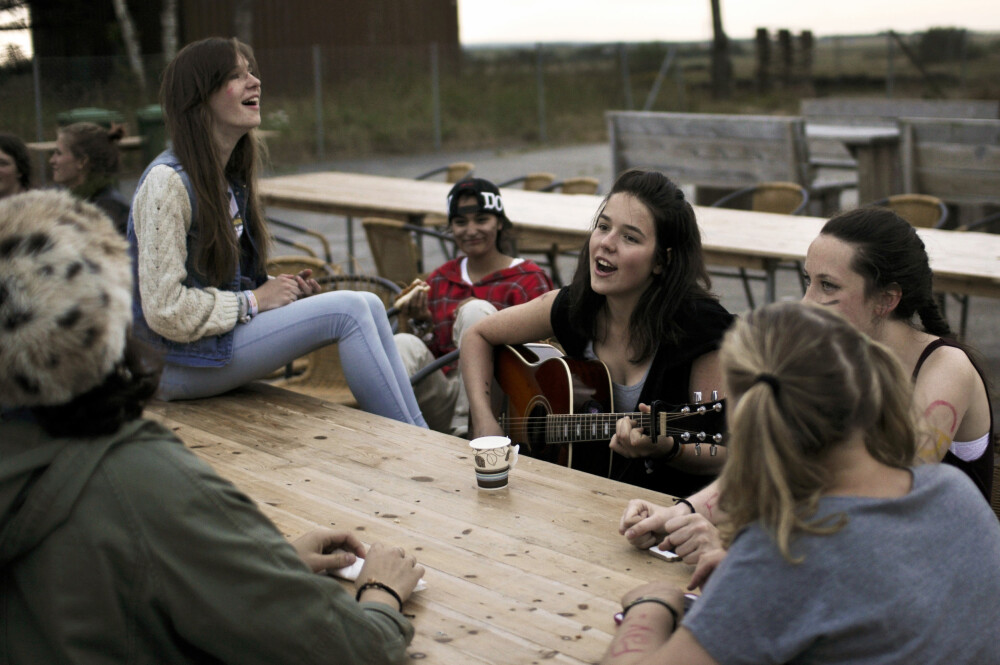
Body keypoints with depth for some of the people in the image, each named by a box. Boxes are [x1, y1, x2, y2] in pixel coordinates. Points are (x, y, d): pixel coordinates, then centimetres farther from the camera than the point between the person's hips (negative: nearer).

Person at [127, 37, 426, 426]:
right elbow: (165, 310, -22)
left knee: (368, 304, -6)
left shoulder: (230, 178, 11)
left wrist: (282, 293, 2)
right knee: (347, 310, -19)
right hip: (181, 363, -9)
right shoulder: (167, 181, -18)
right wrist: (254, 300, -15)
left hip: (224, 332, 9)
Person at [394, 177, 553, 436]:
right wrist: (423, 322, -4)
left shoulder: (528, 279, 4)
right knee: (404, 344, -24)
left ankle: (466, 429, -30)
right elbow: (433, 351, 17)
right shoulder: (440, 279, 18)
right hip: (443, 401, 3)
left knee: (475, 310, -25)